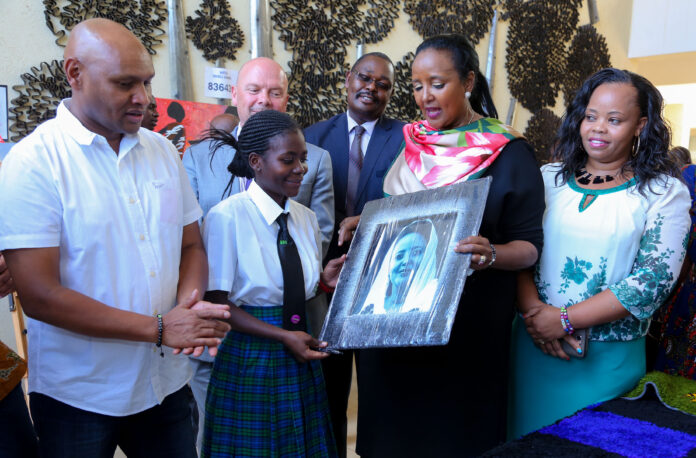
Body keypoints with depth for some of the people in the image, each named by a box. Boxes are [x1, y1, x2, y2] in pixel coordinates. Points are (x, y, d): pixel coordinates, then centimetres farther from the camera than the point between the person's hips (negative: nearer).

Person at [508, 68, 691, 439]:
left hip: (608, 358, -2)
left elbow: (654, 279, -12)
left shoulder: (664, 192, -3)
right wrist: (534, 309, -18)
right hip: (533, 344, 3)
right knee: (525, 442, 17)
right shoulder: (549, 178, 4)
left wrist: (565, 320, -16)